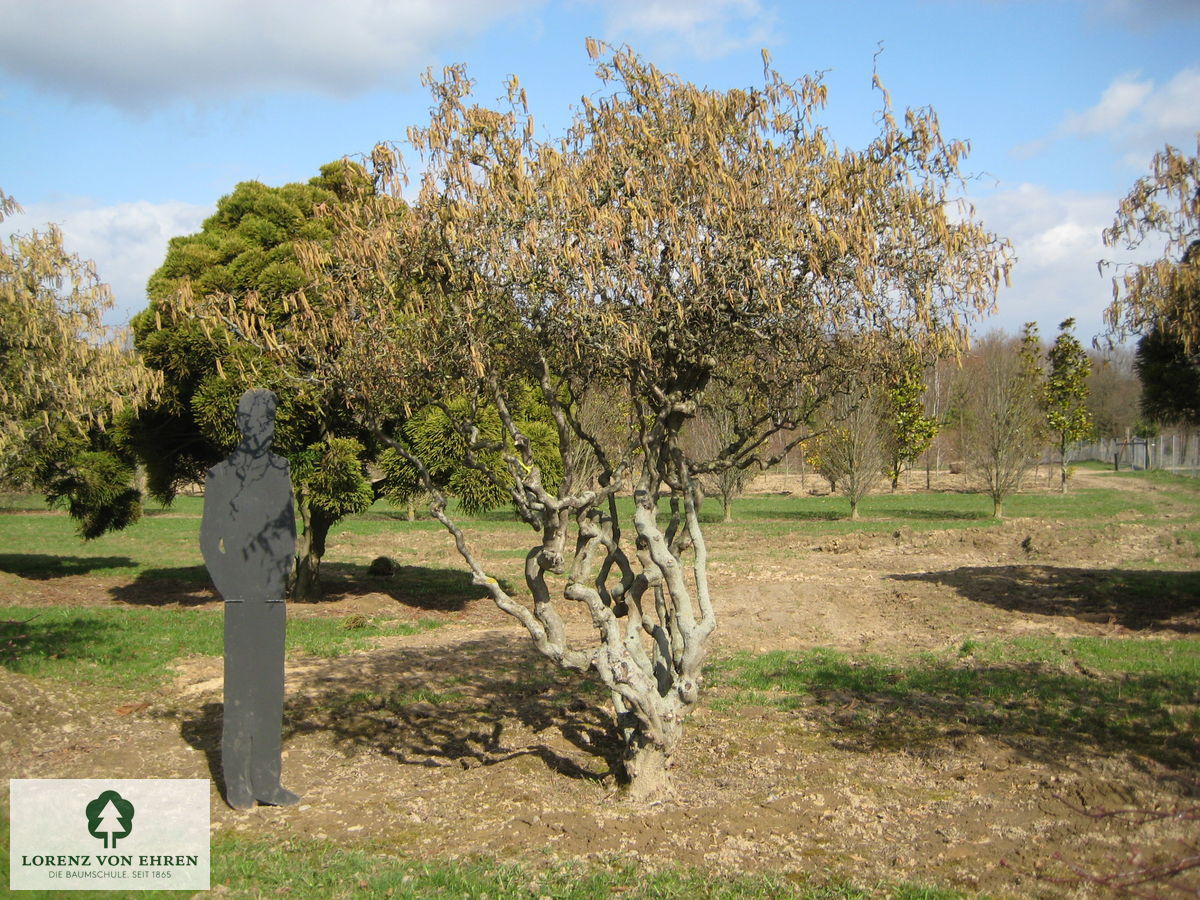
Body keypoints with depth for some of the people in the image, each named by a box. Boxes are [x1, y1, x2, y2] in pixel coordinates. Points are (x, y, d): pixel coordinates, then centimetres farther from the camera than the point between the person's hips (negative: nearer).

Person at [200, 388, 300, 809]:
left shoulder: (280, 472, 11)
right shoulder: (221, 476, -3)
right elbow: (210, 539, -4)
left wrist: (282, 576, 2)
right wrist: (232, 589, -10)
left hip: (273, 599, 5)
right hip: (242, 600, -5)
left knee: (270, 686, 9)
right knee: (241, 686, -2)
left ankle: (266, 781, 16)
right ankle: (237, 782, 8)